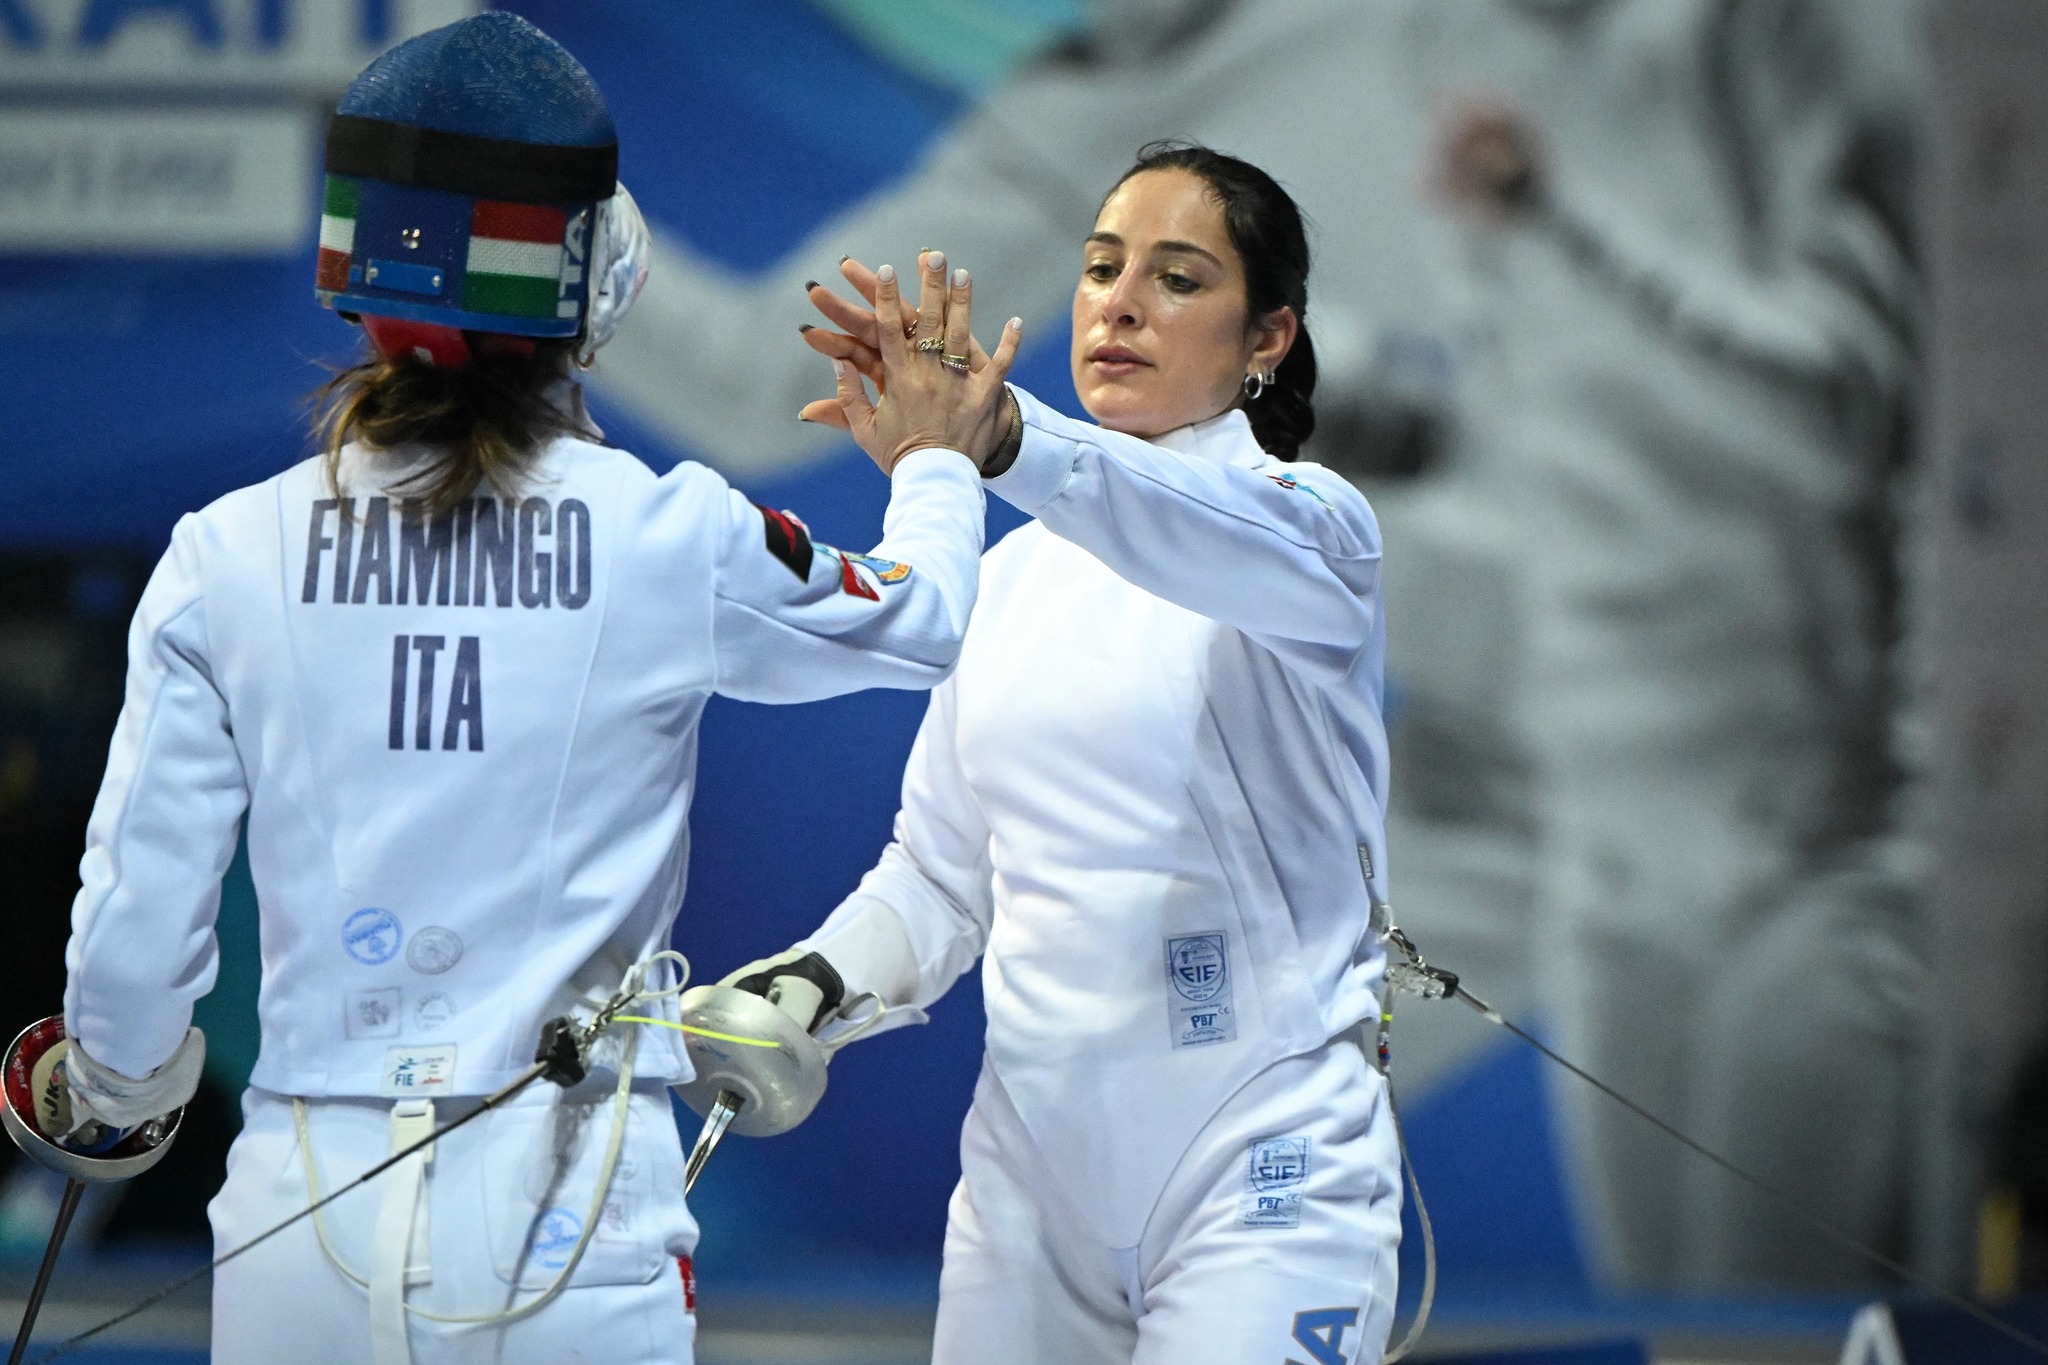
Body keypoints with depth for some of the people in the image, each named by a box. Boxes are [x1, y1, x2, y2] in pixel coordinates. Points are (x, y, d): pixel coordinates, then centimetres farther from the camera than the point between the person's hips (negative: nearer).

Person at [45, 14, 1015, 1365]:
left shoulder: (228, 558, -3)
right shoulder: (673, 542, -6)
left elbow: (135, 938, 0)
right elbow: (919, 622, 16)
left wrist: (116, 1077, 23)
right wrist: (934, 468, 38)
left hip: (303, 1209, 1)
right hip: (562, 1206, -1)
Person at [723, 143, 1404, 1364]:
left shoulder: (1308, 527, -7)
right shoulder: (1019, 574, 12)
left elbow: (1192, 534, -32)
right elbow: (941, 874, 14)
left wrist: (992, 437, -51)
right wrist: (811, 985, -8)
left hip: (1256, 1167, -6)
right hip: (1032, 1159, 6)